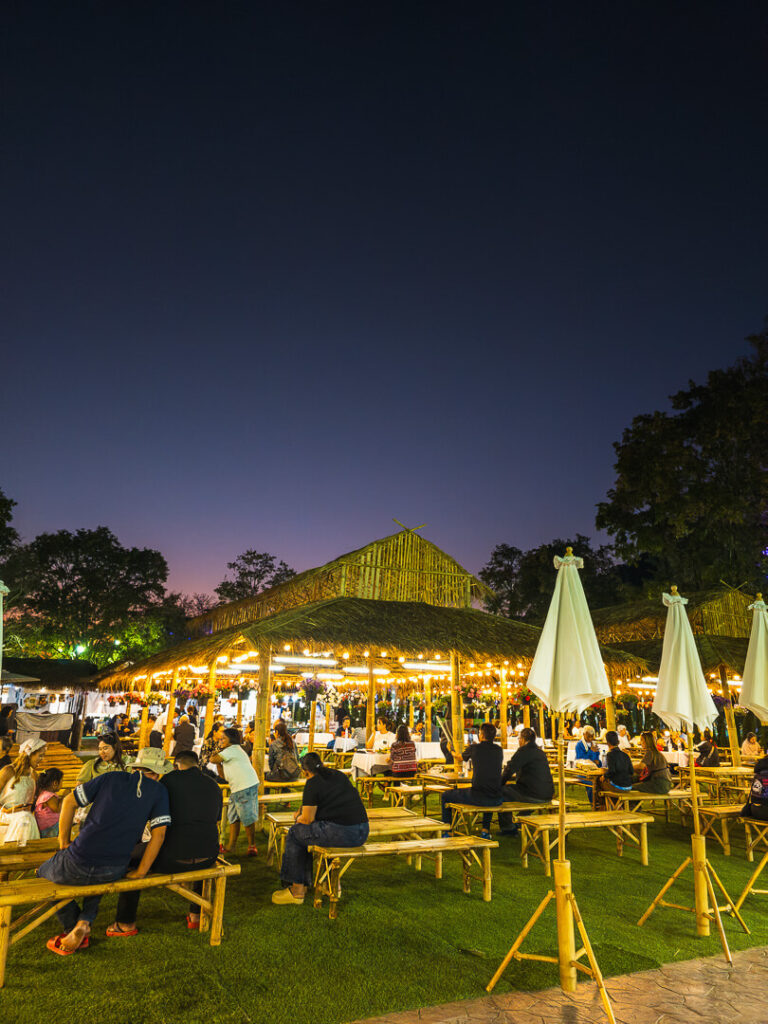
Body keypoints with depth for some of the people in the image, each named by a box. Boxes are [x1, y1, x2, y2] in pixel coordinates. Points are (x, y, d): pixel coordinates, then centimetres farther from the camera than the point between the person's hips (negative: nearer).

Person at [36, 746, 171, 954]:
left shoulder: (111, 778, 5)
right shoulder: (158, 791, 3)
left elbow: (69, 801, 7)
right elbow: (159, 833, -2)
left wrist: (64, 842, 18)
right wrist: (140, 872, 7)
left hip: (77, 865, -1)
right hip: (114, 872, 2)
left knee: (44, 872, 32)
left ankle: (73, 929, 26)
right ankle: (84, 923, 19)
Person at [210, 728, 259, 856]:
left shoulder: (233, 749, -8)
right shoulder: (230, 753, 23)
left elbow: (213, 760, -12)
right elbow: (223, 775, 21)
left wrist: (214, 757, 10)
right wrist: (219, 764, 9)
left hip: (247, 787, -10)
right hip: (236, 789, 10)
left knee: (247, 818, -3)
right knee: (233, 817, 13)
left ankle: (252, 846, 7)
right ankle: (230, 846, 21)